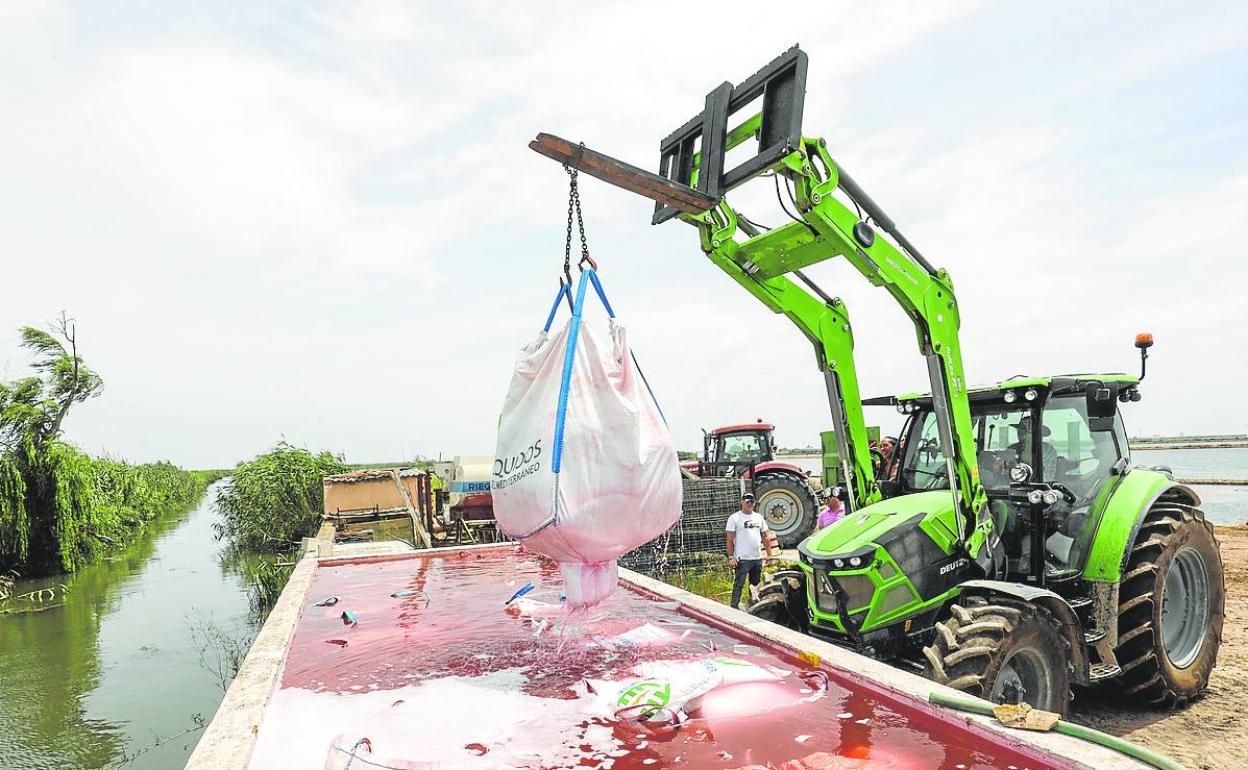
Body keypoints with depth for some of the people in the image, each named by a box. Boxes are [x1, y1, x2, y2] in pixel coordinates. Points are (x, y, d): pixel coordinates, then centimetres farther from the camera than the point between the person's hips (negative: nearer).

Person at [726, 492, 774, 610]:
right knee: (738, 585, -7)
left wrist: (769, 554, 8)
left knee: (756, 584, 15)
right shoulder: (734, 518, -5)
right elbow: (730, 540, -7)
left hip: (758, 558, 6)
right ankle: (734, 607, -4)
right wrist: (731, 557, -13)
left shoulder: (759, 517, 12)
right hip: (742, 559, -6)